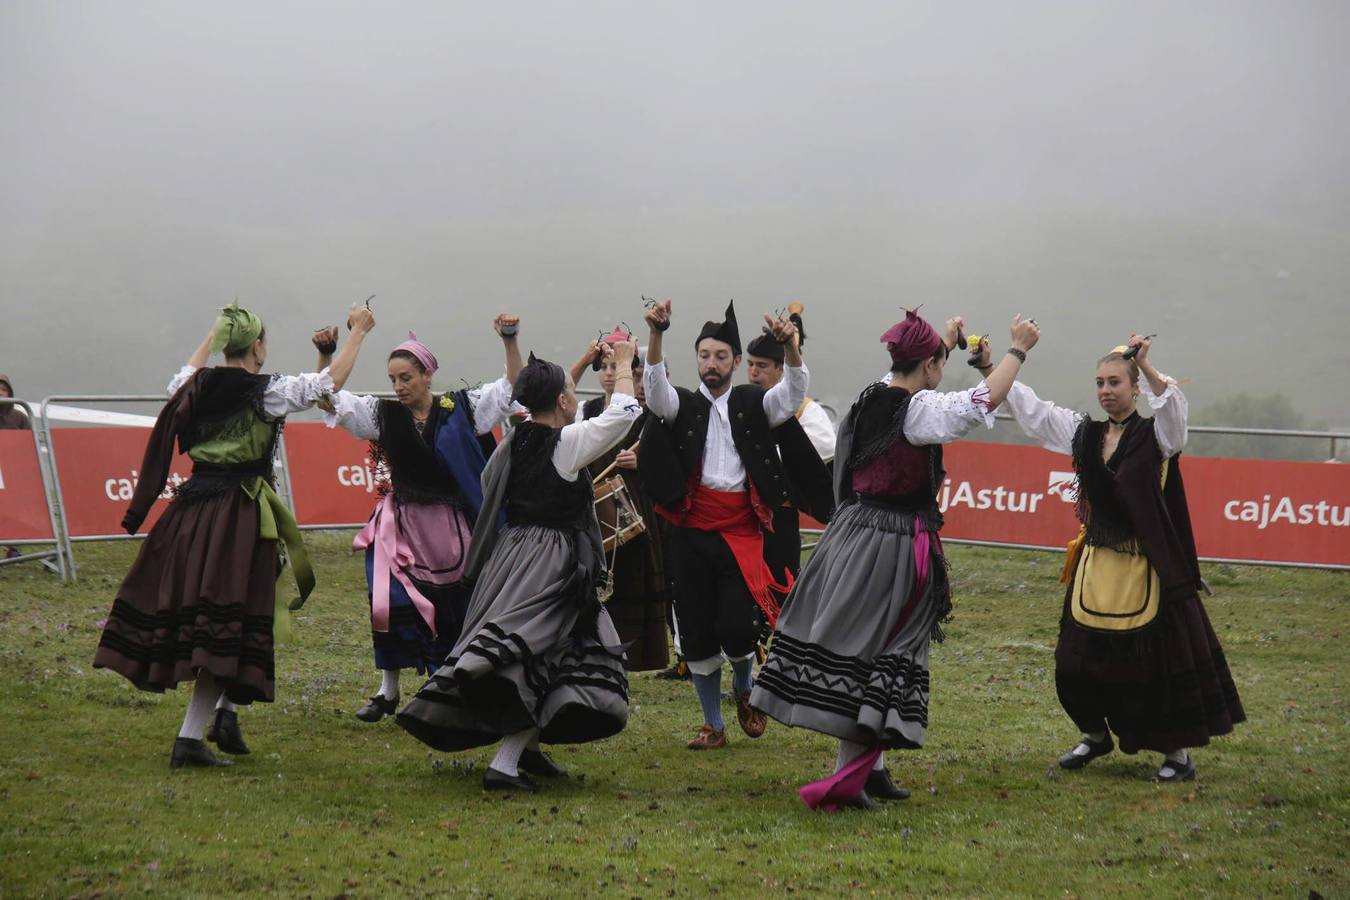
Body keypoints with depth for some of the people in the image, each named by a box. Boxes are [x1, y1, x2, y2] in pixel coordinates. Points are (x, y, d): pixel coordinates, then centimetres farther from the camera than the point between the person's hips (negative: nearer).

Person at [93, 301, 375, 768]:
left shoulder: (196, 389, 6)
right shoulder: (267, 391, -9)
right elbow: (331, 381, 0)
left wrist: (214, 333, 44)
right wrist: (358, 332, 15)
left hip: (192, 508, 6)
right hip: (239, 516, -6)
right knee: (225, 624, -5)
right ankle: (190, 738, -9)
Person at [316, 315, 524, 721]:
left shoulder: (460, 408, -3)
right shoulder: (383, 413, 1)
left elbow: (512, 387, -2)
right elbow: (331, 399, -1)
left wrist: (510, 341, -15)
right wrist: (324, 356, -15)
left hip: (450, 525, -1)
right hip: (402, 523, 1)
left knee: (451, 609, 6)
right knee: (390, 603, -9)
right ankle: (388, 690, 4)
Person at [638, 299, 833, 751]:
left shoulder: (753, 404, 9)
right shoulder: (684, 405, 8)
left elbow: (794, 392, -7)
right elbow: (655, 388, -12)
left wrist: (789, 345, -26)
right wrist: (656, 335, -30)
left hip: (741, 534, -1)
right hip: (692, 532, 1)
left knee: (738, 627, -12)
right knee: (697, 631, 4)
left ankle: (743, 689, 20)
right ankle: (713, 725, 17)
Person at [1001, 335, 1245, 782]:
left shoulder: (1156, 436, -7)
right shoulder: (1084, 433, 8)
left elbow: (1173, 405, -27)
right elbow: (1030, 408, 8)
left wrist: (1145, 366, -42)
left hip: (1143, 568, -5)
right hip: (1095, 563, 5)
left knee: (1157, 661, -2)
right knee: (1078, 661, 10)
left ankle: (1178, 753, 11)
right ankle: (1095, 735, 32)